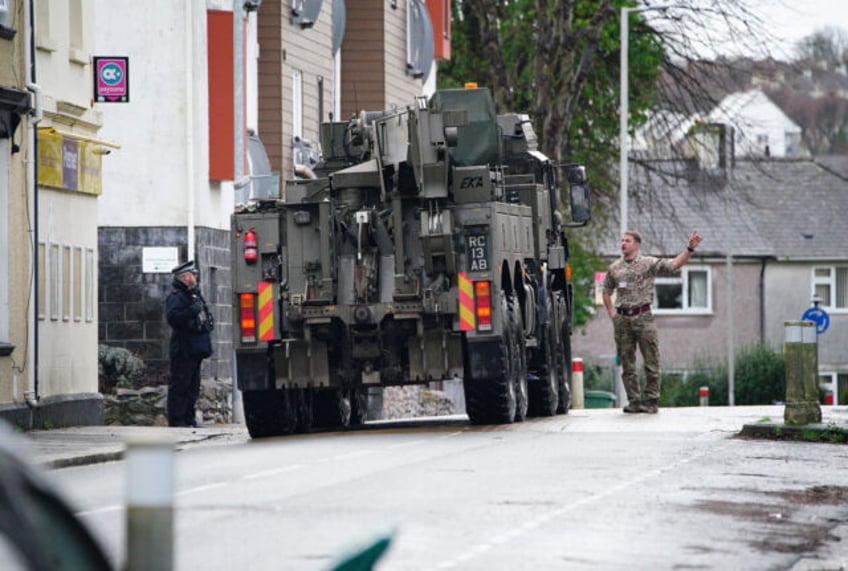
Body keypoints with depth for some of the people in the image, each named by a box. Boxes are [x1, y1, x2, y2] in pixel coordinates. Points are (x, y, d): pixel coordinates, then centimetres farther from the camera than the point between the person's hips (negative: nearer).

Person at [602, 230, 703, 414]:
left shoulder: (649, 264, 2)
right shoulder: (614, 268, 12)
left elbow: (674, 265, -8)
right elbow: (607, 290, 25)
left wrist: (690, 249, -20)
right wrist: (610, 311, 12)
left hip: (643, 317, -3)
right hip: (622, 319, 3)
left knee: (651, 362, -4)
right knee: (627, 364, 4)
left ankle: (651, 400, 2)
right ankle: (634, 400, 10)